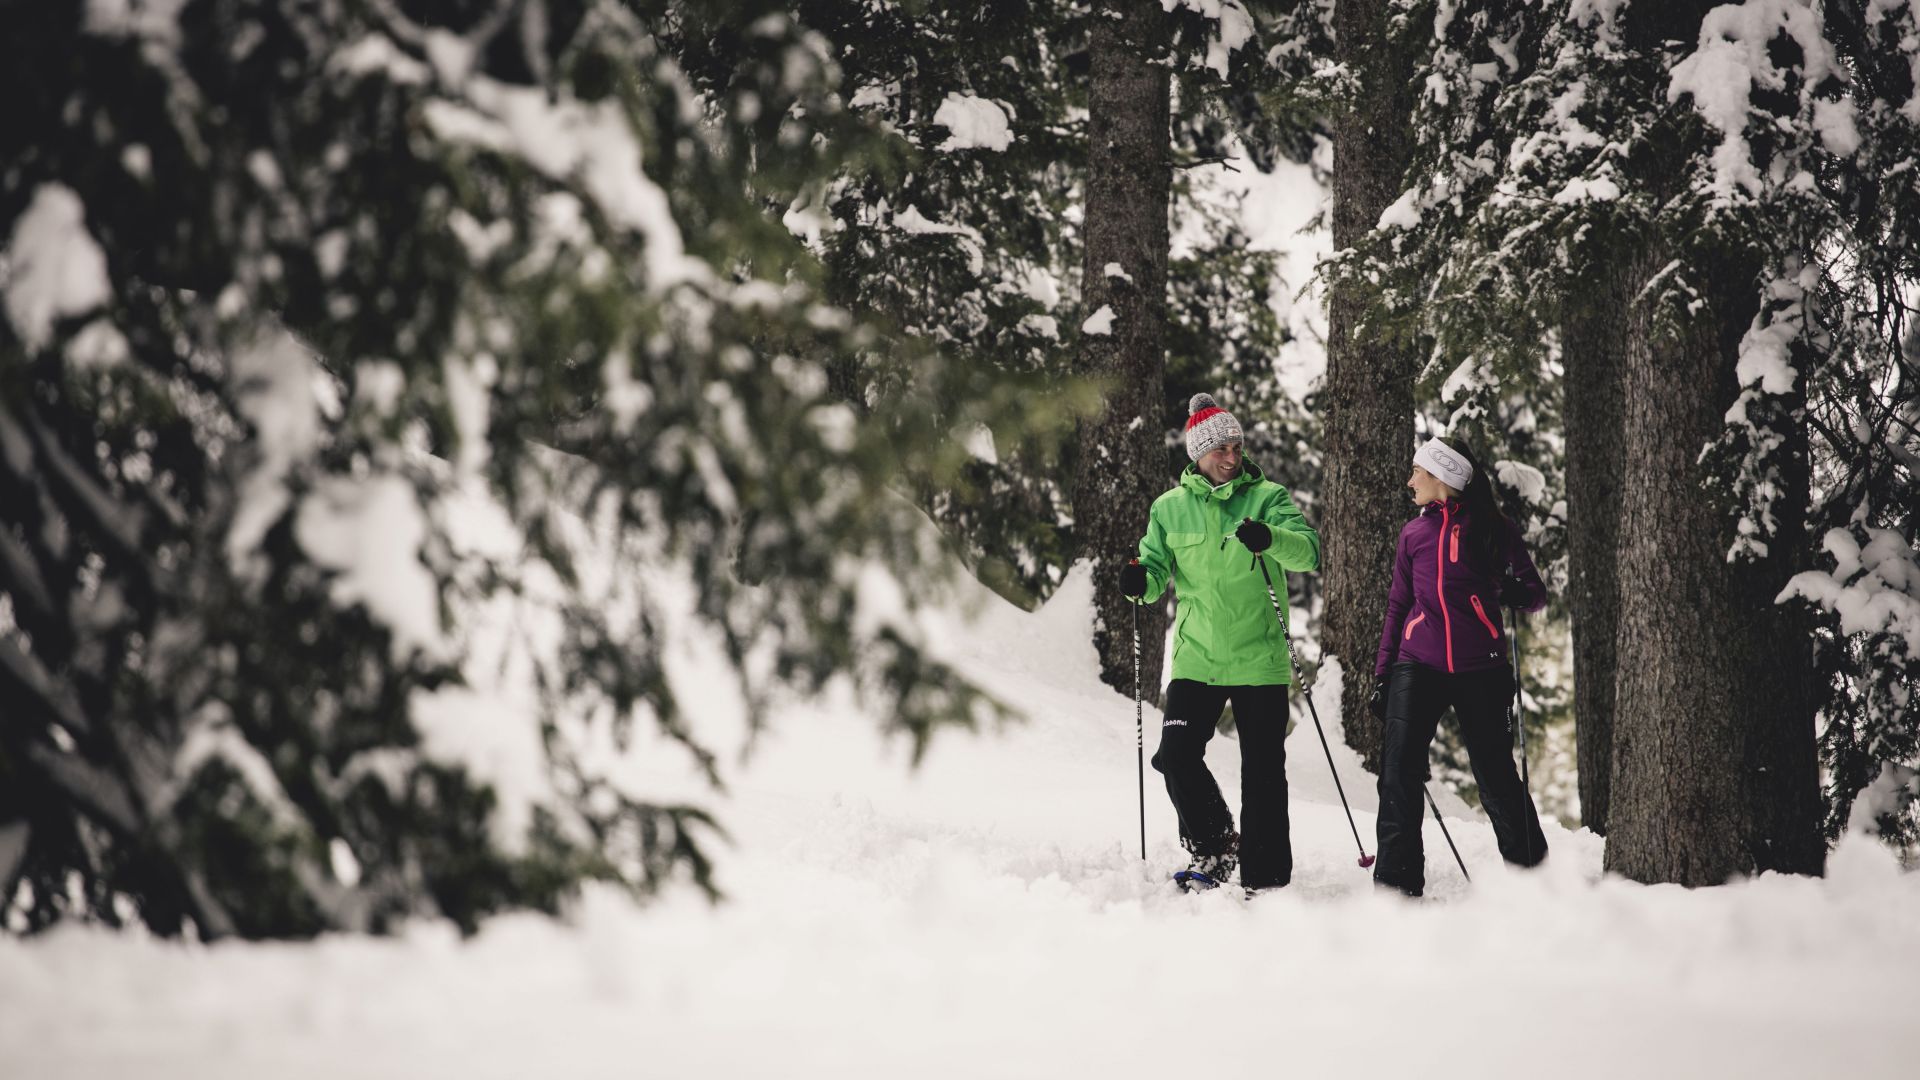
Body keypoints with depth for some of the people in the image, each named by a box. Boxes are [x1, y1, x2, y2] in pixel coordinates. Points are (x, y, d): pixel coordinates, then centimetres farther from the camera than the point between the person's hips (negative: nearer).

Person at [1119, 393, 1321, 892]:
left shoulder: (1266, 497, -1)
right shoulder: (1170, 508, 7)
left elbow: (1309, 551, -14)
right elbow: (1158, 572, 10)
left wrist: (1269, 539, -35)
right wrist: (1141, 581, -14)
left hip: (1259, 659, -2)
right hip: (1196, 659, 2)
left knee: (1263, 774, 0)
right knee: (1176, 757, -10)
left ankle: (1265, 879, 9)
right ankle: (1214, 850, 12)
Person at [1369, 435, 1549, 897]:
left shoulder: (1490, 528, 2)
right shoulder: (1413, 534, 14)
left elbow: (1536, 594, 1)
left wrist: (1518, 592, -23)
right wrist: (1382, 673, 13)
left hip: (1479, 669, -3)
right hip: (1418, 665, 3)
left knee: (1496, 779, 0)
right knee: (1398, 771, -9)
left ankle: (1531, 873, 15)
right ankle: (1396, 881, -5)